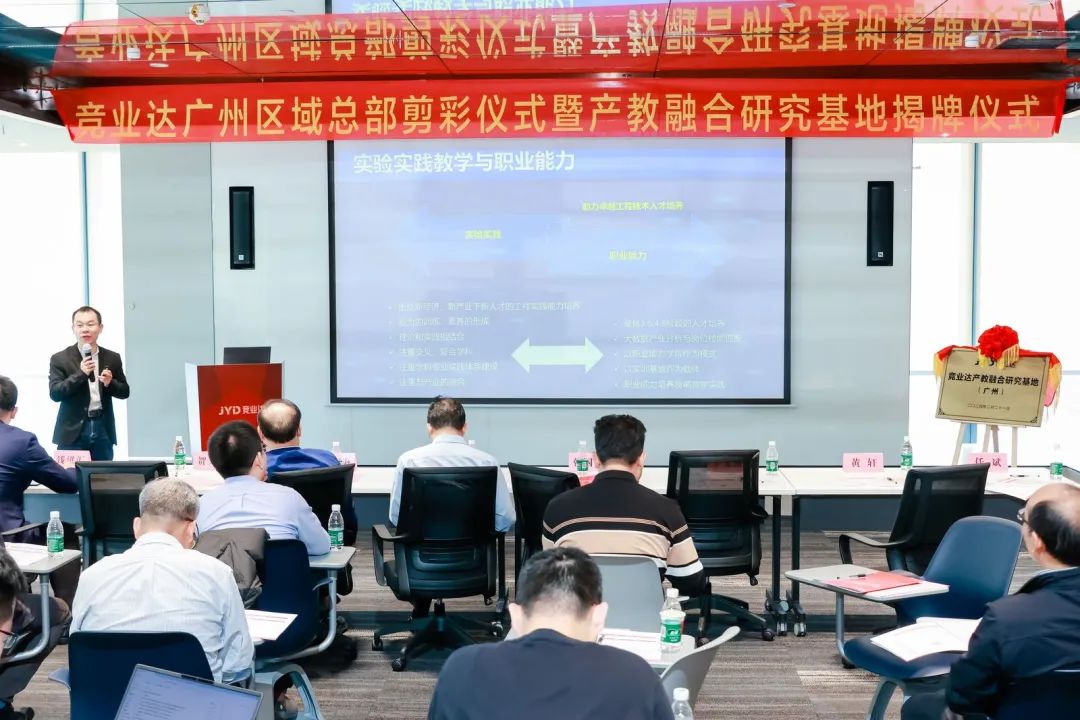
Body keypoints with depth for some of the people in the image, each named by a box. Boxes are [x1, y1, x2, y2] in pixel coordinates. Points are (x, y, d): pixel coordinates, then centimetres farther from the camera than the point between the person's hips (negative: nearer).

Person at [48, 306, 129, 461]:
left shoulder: (112, 358, 7)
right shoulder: (60, 359, 0)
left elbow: (125, 392, 11)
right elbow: (55, 394, -9)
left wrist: (110, 383, -11)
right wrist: (80, 373, -19)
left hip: (103, 430, 2)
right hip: (73, 431, -2)